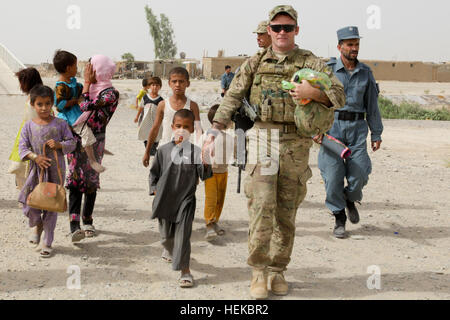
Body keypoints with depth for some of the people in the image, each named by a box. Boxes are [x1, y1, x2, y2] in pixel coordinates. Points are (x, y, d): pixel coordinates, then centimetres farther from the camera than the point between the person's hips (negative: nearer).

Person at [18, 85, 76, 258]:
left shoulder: (60, 124, -1)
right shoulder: (29, 126, 0)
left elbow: (72, 142, 3)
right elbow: (22, 148, -2)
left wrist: (59, 145, -17)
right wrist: (35, 157, -18)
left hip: (56, 169, -1)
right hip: (36, 170, 1)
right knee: (28, 200, -9)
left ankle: (47, 242, 15)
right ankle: (36, 225, 25)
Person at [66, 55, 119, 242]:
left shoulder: (110, 94, -8)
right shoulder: (90, 88, 13)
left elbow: (86, 107, -20)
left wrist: (87, 82, -11)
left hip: (94, 140, -4)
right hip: (76, 137, 4)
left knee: (90, 181, 5)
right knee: (76, 179, -7)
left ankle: (87, 222, 21)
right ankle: (74, 225, -14)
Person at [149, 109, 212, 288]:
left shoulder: (195, 152, -6)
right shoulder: (164, 150, 1)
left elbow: (204, 176, -11)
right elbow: (154, 172, 12)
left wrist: (206, 164, -30)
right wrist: (155, 189, 4)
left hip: (185, 199, -3)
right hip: (165, 198, 3)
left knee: (183, 234, -9)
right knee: (166, 233, 19)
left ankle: (185, 270, -4)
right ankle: (168, 249, 53)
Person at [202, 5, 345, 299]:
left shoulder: (311, 63, 7)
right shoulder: (256, 63, 10)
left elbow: (339, 95, 1)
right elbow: (232, 99, 7)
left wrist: (313, 93, -18)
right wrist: (214, 133, -5)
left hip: (296, 147, 1)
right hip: (262, 142, 0)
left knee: (286, 213, 7)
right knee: (262, 206, -10)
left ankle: (277, 270, 18)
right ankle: (259, 271, 0)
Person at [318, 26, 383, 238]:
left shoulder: (365, 73, 9)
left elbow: (372, 105, 13)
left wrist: (376, 134, 11)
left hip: (357, 127, 2)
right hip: (332, 127, -2)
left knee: (359, 175, -5)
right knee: (333, 175, -4)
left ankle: (351, 199, 28)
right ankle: (339, 218, 11)